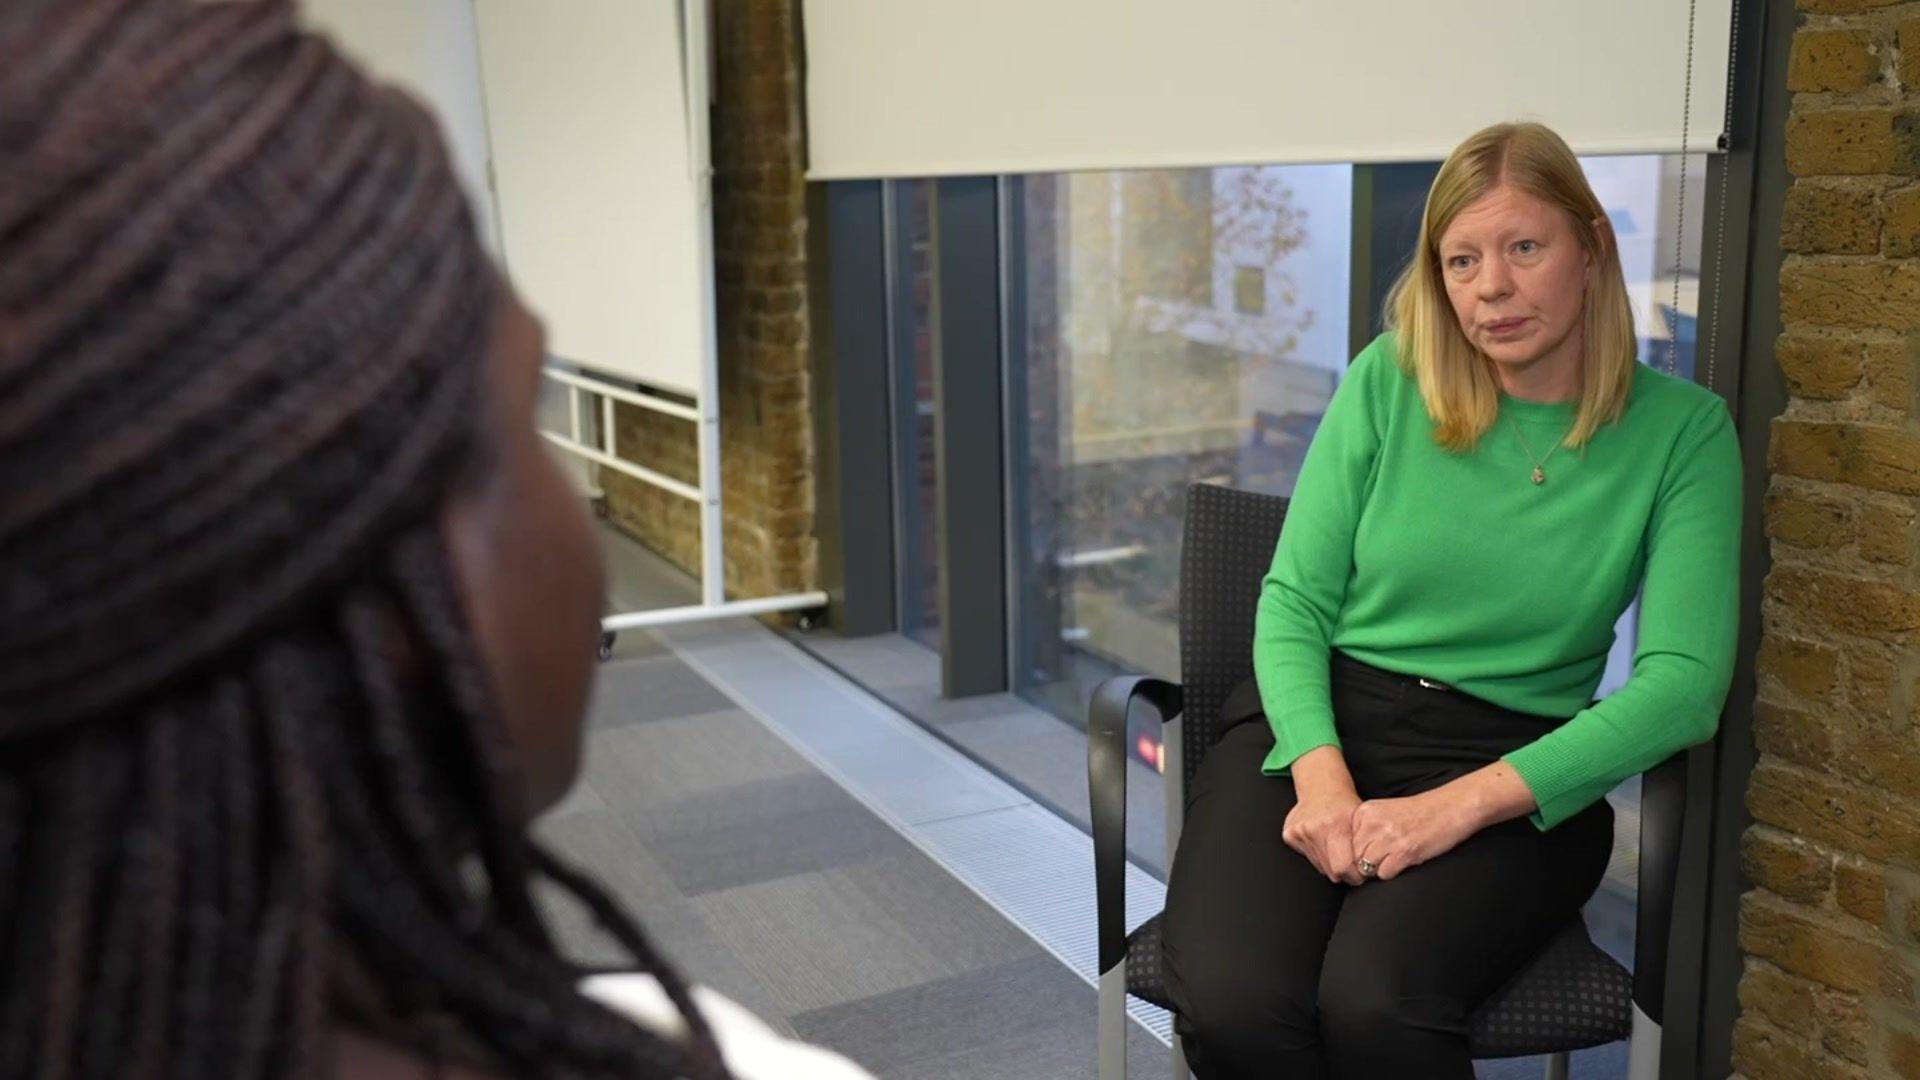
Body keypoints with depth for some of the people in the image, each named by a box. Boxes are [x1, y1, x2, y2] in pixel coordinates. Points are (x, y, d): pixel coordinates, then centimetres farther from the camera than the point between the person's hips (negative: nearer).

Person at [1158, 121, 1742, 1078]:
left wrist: (1459, 804, -20)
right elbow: (1294, 601, 3)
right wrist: (1321, 774, -17)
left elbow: (1684, 682, -8)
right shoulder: (1389, 380, 2)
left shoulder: (1680, 429, 0)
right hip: (1317, 727, 1)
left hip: (1513, 767, -1)